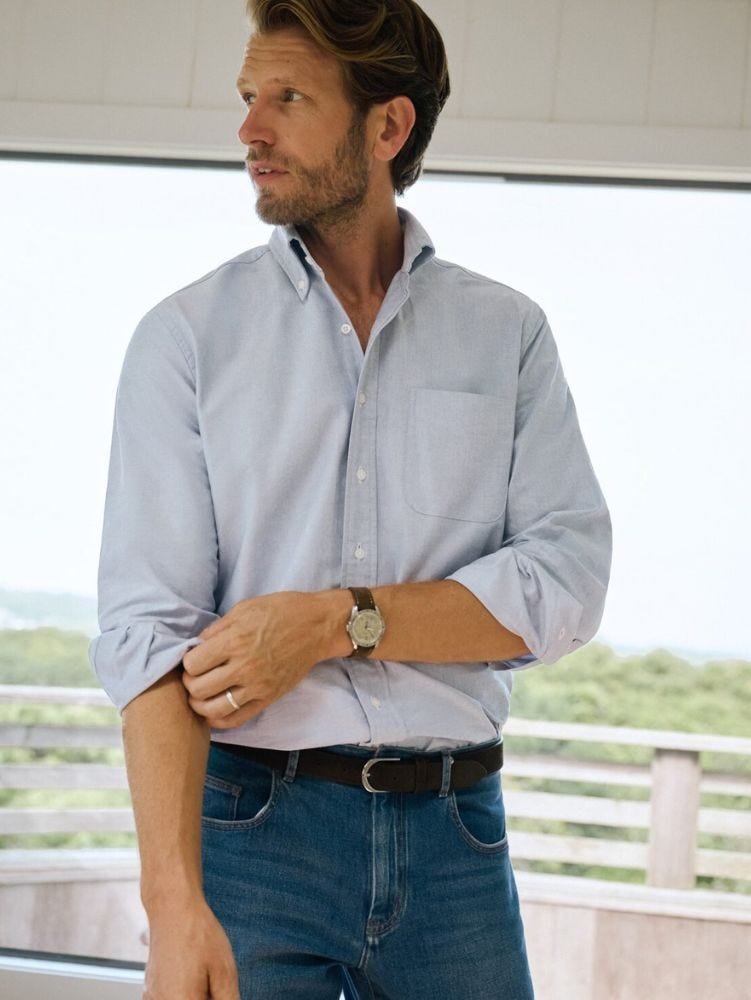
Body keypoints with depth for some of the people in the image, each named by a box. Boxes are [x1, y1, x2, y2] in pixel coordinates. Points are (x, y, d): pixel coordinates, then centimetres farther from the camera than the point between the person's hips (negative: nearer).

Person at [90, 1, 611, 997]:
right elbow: (149, 627, -9)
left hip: (453, 835, 2)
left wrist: (338, 622, -15)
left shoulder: (507, 334, 7)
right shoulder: (187, 337, 1)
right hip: (252, 827, -1)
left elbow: (568, 578, -3)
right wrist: (176, 906, -20)